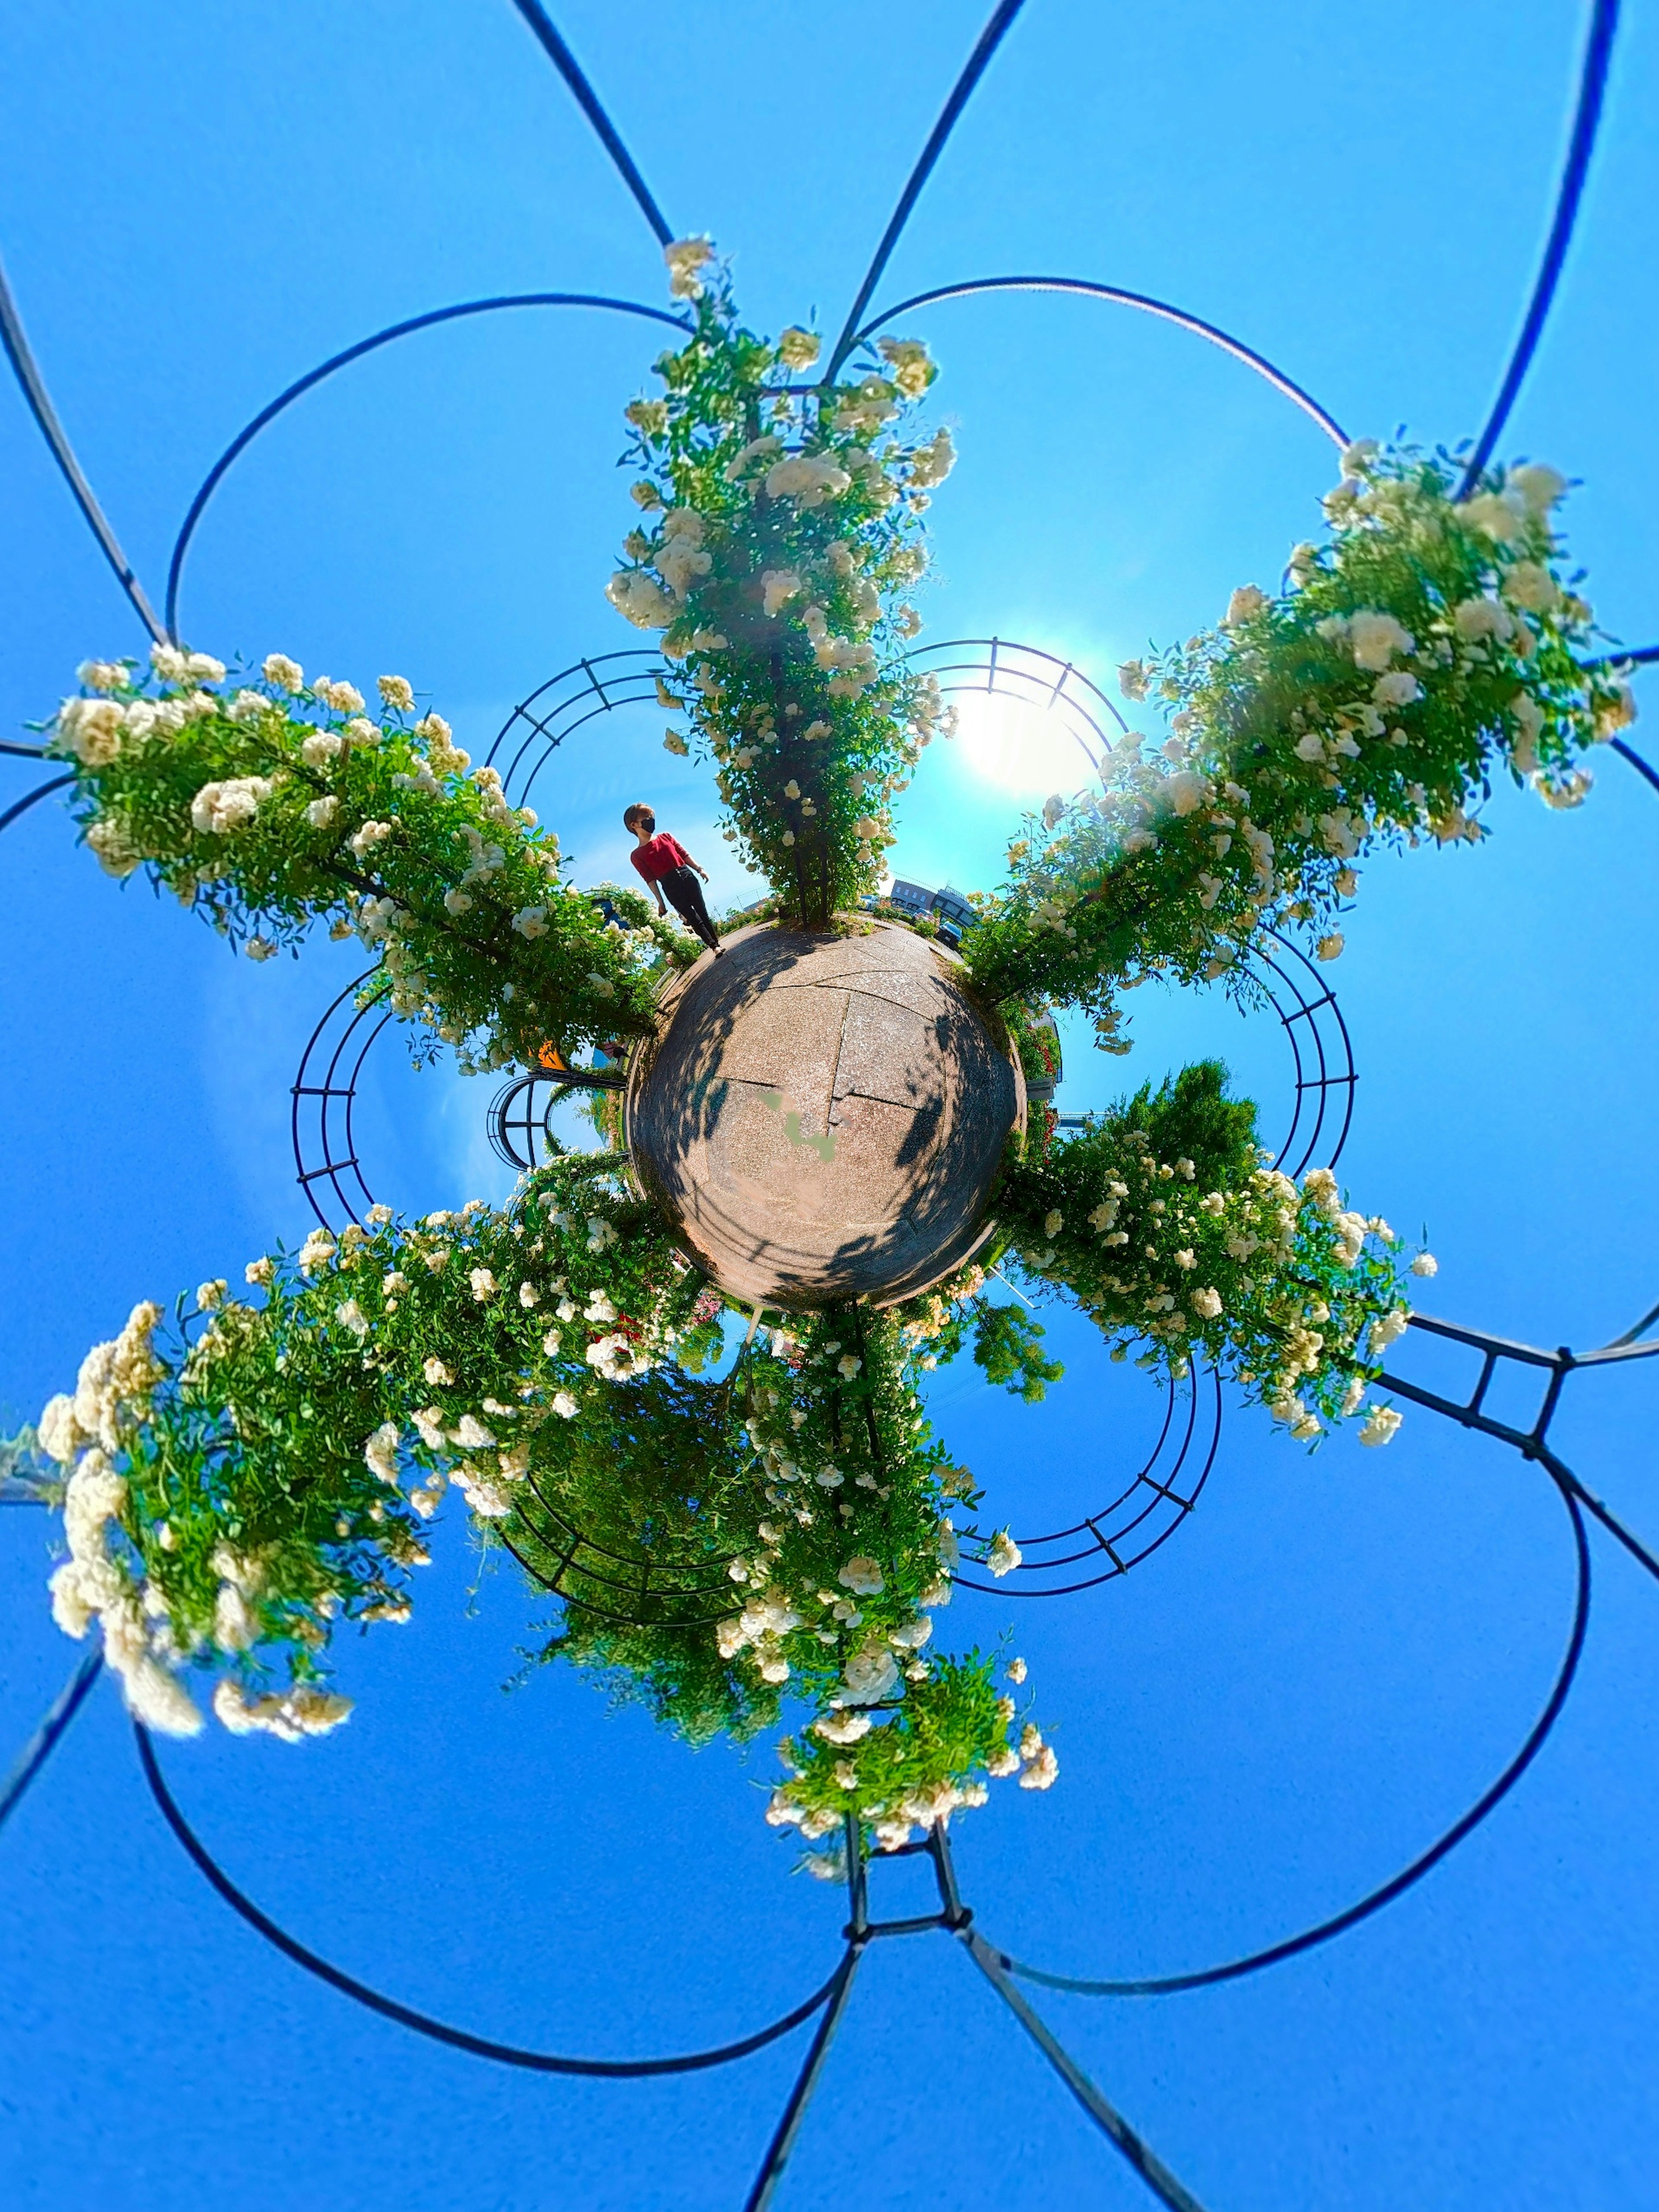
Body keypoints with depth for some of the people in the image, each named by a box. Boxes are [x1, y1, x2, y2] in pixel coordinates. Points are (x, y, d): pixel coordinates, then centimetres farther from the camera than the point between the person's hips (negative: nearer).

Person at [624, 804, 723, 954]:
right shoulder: (637, 856, 1)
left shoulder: (666, 837, 12)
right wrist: (660, 902, -4)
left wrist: (699, 869, 3)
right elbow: (650, 879, -2)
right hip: (670, 886, -3)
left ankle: (717, 943, 9)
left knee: (703, 913, 3)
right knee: (693, 918, -4)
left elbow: (684, 855, 13)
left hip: (688, 876, 3)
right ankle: (715, 947, 0)